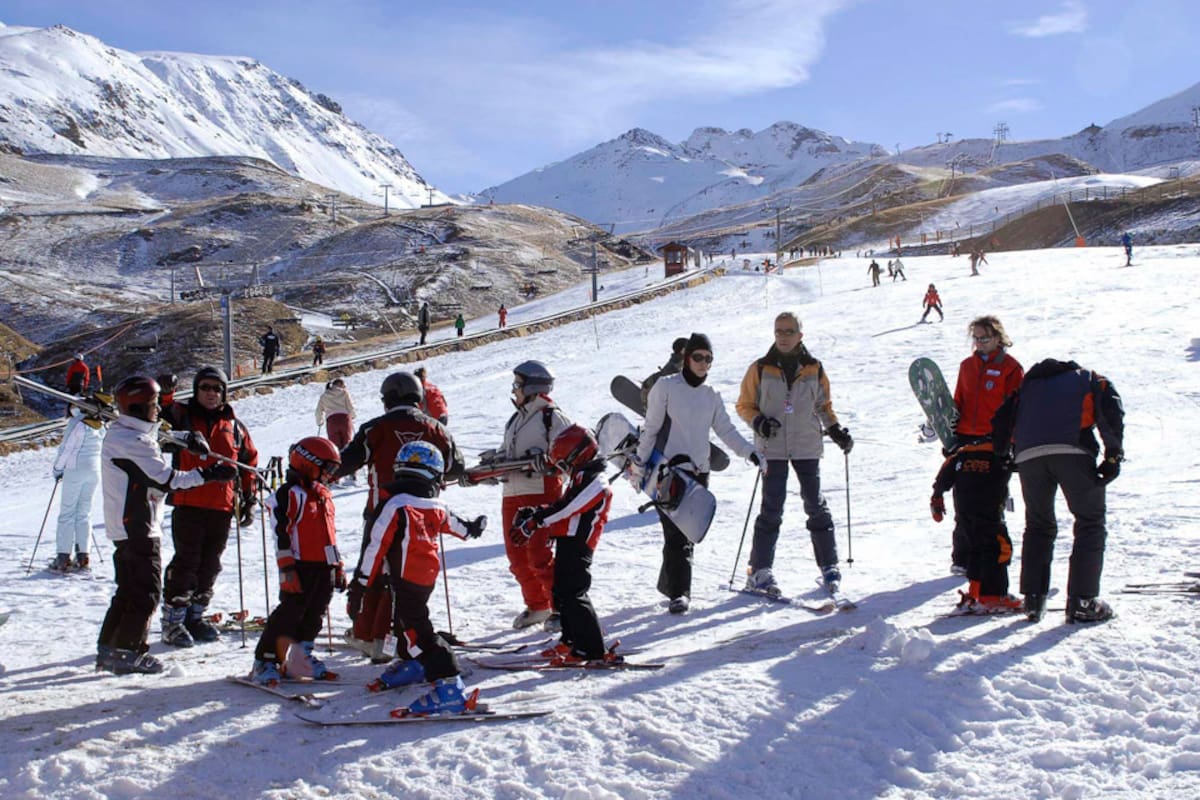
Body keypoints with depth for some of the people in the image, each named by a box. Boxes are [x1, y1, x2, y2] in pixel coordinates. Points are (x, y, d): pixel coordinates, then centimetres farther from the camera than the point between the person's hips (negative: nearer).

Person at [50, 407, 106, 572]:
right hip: (95, 471, 6)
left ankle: (64, 558, -2)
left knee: (67, 513, 1)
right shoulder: (100, 426, 7)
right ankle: (83, 556, 9)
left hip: (75, 471, -6)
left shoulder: (77, 424, -12)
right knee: (84, 513, 12)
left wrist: (57, 468, 5)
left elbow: (66, 449, -9)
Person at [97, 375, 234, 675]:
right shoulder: (134, 442, -19)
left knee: (128, 590, 17)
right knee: (146, 592, -3)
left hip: (125, 527, 10)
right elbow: (166, 480, -21)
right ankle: (127, 654, 0)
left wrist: (189, 439, 6)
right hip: (139, 529, -10)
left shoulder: (119, 434, 12)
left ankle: (108, 650, 22)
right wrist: (208, 474, -17)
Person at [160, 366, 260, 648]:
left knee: (210, 565, 10)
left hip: (222, 507, 4)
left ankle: (196, 616, 22)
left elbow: (249, 463, 18)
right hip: (188, 503, -4)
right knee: (186, 561, -5)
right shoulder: (181, 416, 5)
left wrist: (249, 500, 14)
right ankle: (173, 621, 2)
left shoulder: (234, 426, 12)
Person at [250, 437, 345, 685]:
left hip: (325, 567, 8)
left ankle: (301, 657, 22)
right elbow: (280, 536, -13)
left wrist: (338, 567, 22)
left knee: (314, 615, 11)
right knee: (289, 613, -8)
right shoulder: (288, 494, -9)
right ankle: (264, 663, -2)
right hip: (301, 567, -8)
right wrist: (287, 570, -17)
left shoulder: (324, 495, 18)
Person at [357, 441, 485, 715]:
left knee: (415, 629, -9)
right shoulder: (436, 508, 5)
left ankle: (448, 686, -18)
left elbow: (374, 545, -13)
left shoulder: (393, 507, -14)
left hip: (405, 579, -7)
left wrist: (362, 579, -5)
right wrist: (472, 528, 50)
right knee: (406, 619, 27)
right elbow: (454, 524, 27)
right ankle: (413, 664, 48)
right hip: (428, 577, 7)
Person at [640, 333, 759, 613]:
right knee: (677, 533, -11)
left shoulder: (711, 395, 13)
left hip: (698, 471, 5)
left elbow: (726, 430, 11)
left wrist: (751, 453, -2)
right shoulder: (666, 386, -2)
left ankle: (670, 584, 19)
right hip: (669, 468, -5)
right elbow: (650, 428, -2)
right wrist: (639, 464, -3)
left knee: (687, 532, 6)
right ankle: (679, 592, -9)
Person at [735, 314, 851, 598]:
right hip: (772, 448, -1)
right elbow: (744, 405, 7)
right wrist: (758, 421, -12)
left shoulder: (814, 369, 6)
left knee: (815, 505, 4)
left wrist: (835, 429, 2)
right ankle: (760, 570, 0)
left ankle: (829, 565, 15)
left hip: (807, 446, 1)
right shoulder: (760, 369, 2)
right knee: (771, 508, -5)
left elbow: (824, 405, 17)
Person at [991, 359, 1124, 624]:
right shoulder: (1091, 380, 28)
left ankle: (1033, 600, 13)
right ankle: (1081, 602, 1)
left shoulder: (1028, 383, 36)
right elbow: (1112, 411, 7)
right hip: (1073, 452, -3)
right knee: (1090, 523, 9)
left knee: (1038, 525, 19)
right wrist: (1113, 456, 2)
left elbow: (1003, 418, 21)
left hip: (1028, 455, 3)